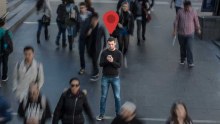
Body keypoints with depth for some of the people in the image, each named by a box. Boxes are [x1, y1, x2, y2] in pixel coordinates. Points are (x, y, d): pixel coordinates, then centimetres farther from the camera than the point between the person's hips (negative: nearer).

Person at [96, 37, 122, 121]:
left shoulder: (118, 53, -4)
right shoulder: (104, 53, -2)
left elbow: (119, 65, -12)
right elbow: (100, 64, -9)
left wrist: (112, 61, -29)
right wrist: (106, 60, -27)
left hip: (115, 78, 0)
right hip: (105, 77, 1)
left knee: (117, 97, 4)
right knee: (103, 96, 7)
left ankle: (118, 114, 16)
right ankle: (101, 114, 16)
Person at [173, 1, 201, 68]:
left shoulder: (193, 12, -8)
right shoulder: (180, 12, -7)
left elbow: (196, 21, 4)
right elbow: (176, 22, -5)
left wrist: (198, 30, 16)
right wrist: (175, 31, -11)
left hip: (190, 34, -1)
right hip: (181, 33, 1)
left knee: (189, 48, -10)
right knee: (182, 47, 15)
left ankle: (190, 63, -7)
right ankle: (182, 59, 37)